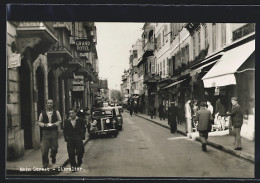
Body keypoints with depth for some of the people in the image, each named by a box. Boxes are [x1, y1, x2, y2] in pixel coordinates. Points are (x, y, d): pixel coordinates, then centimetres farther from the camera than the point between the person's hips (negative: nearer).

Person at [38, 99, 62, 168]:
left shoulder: (56, 112, 4)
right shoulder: (42, 113, 3)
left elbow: (59, 120, 9)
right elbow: (39, 122, 10)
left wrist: (54, 124, -9)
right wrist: (44, 124, -9)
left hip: (54, 132, 0)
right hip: (45, 132, 0)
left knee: (54, 147, 6)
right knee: (44, 148, -4)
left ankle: (53, 157, 38)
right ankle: (45, 163, 9)